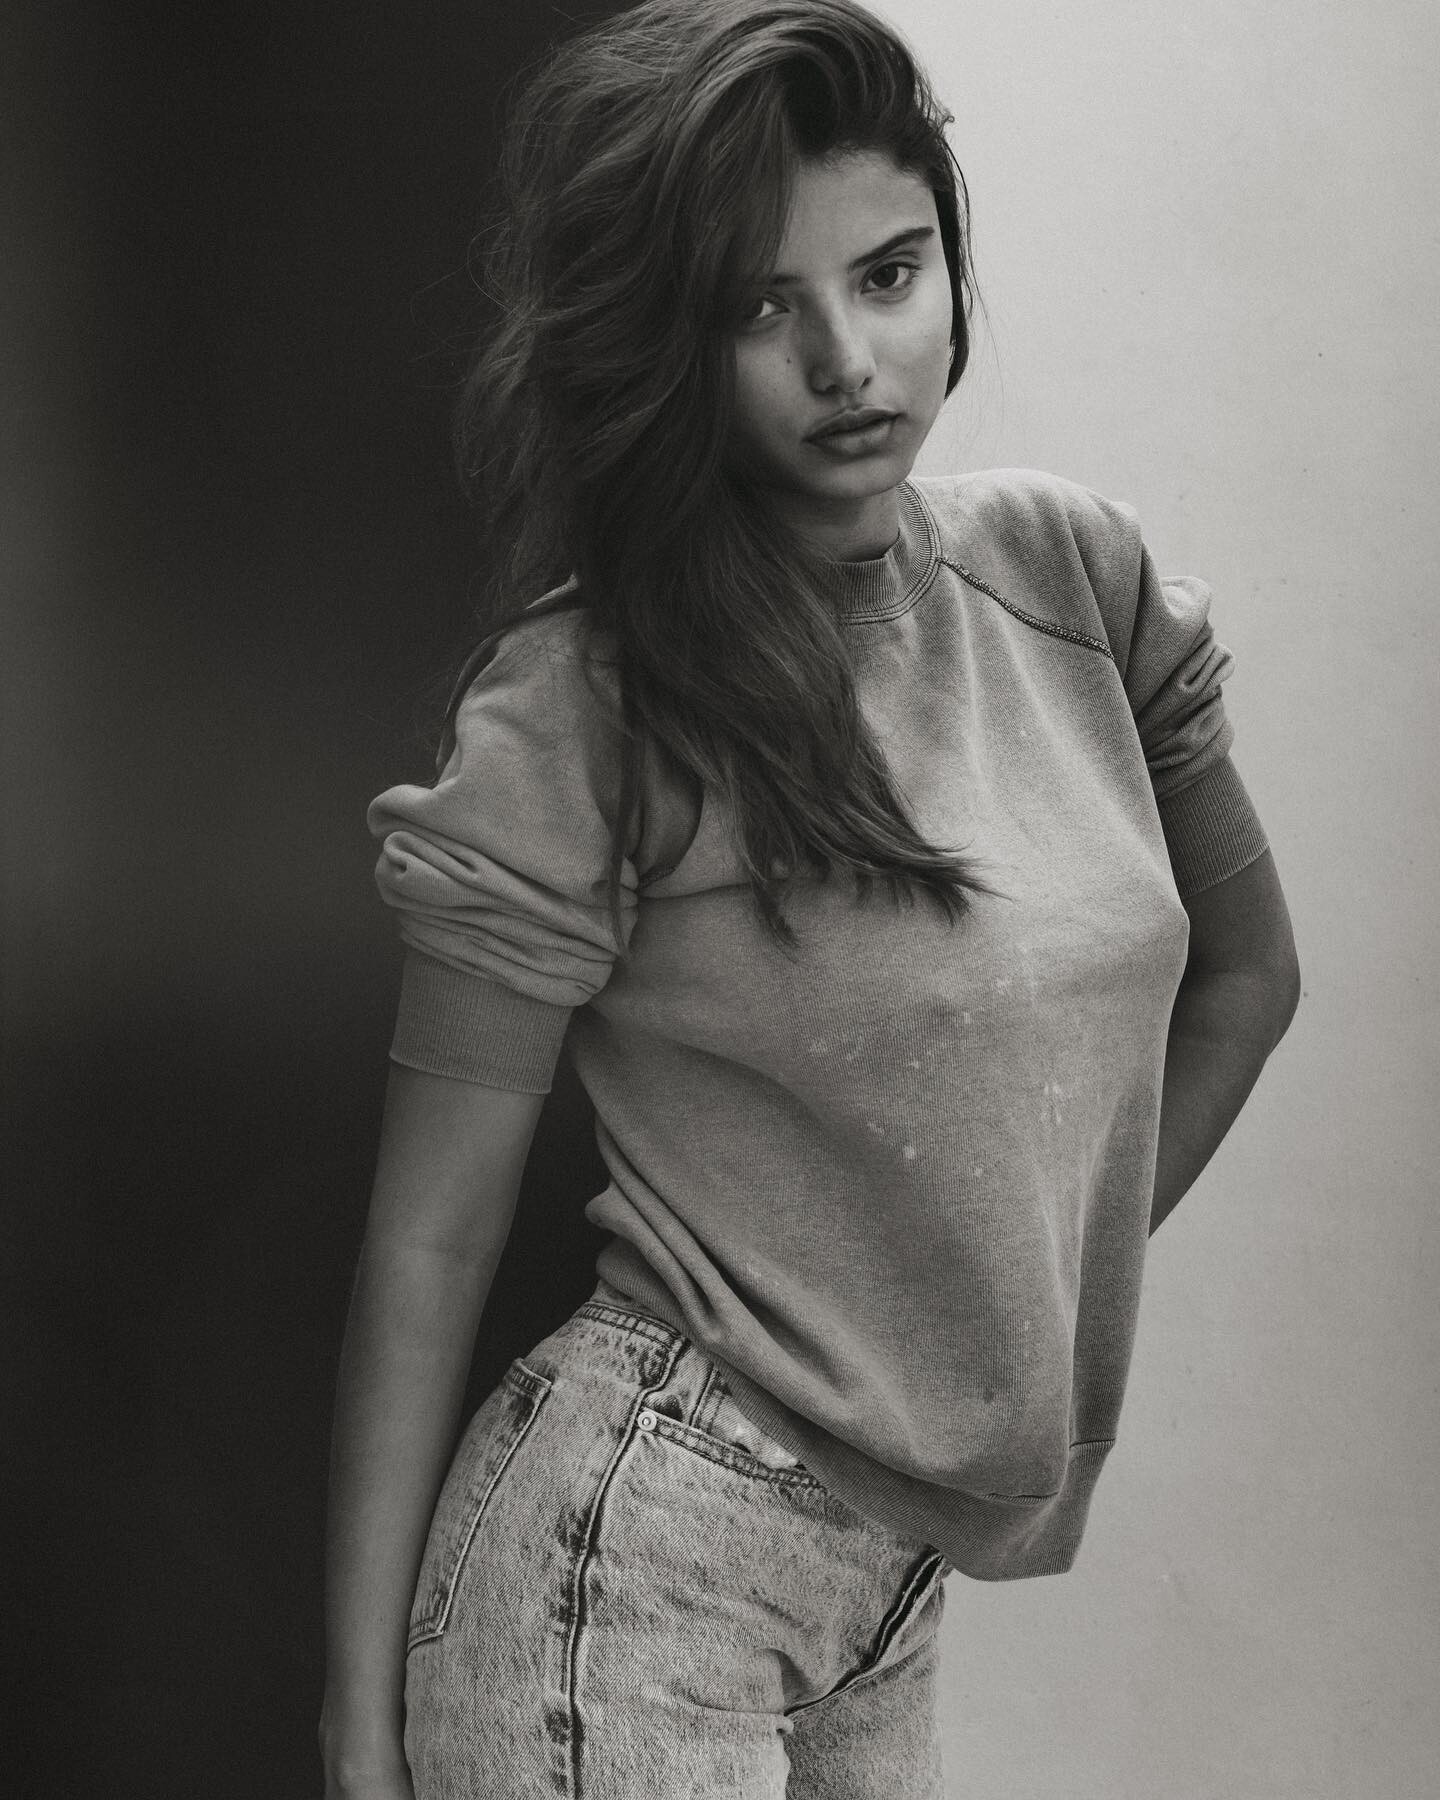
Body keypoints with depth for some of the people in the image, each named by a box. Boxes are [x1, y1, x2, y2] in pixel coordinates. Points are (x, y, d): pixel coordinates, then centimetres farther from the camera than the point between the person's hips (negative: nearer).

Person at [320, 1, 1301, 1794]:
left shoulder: (1070, 571, -1)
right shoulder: (577, 714, -16)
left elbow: (1242, 970, 14)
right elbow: (429, 1245, -12)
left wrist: (1052, 1284, 10)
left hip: (890, 1586, 6)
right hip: (634, 1577, -6)